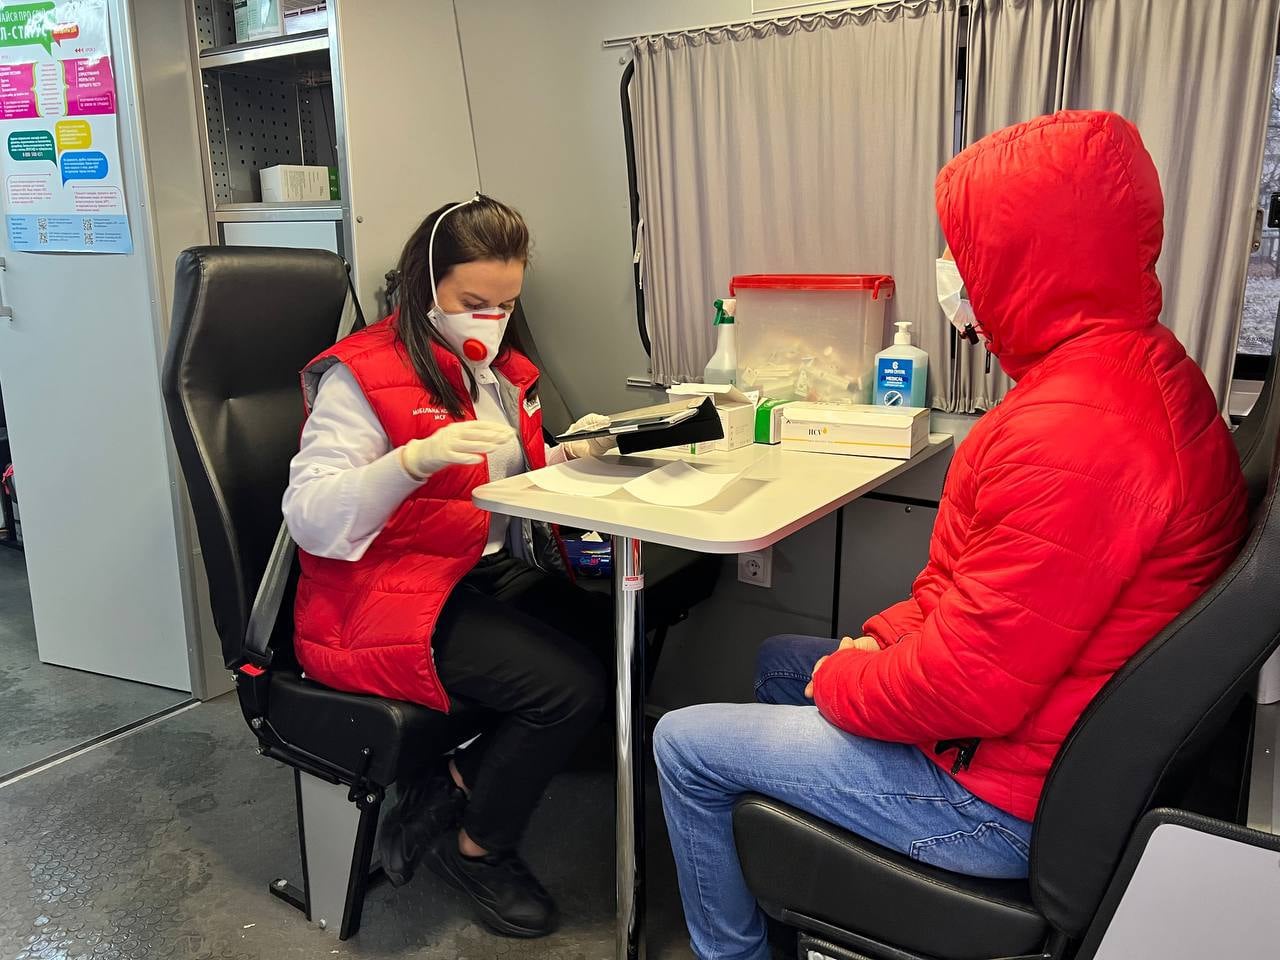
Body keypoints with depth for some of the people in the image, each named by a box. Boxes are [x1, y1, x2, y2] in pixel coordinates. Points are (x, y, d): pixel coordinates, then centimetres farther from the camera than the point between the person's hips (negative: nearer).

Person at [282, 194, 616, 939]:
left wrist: (570, 454, -1)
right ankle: (475, 848, 4)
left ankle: (457, 787, 0)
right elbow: (311, 519, -18)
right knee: (566, 685, -24)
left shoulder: (500, 368, 12)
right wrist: (418, 458, -32)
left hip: (494, 573, 8)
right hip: (388, 602, -8)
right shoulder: (362, 374, -11)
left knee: (615, 644, -16)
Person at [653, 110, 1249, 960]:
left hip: (1003, 794, -10)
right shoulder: (1142, 367, 2)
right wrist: (886, 635, 3)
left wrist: (839, 680, -11)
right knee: (779, 659, 25)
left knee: (683, 746, 1)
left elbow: (969, 689, -29)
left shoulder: (1073, 431, -33)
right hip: (1041, 724, 10)